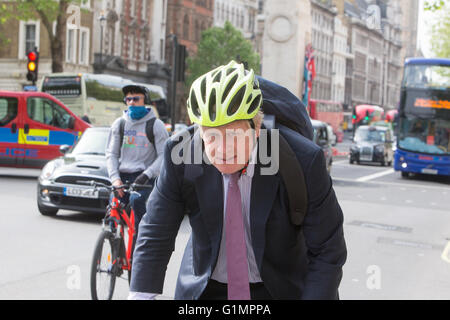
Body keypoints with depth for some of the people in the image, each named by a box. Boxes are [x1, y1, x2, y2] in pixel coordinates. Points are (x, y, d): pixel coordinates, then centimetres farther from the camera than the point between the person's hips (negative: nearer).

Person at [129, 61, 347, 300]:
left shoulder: (303, 161, -24)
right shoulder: (180, 154, -18)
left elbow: (328, 252, -17)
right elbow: (155, 235, -11)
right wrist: (140, 295, -20)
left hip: (280, 288, -1)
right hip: (205, 287, 2)